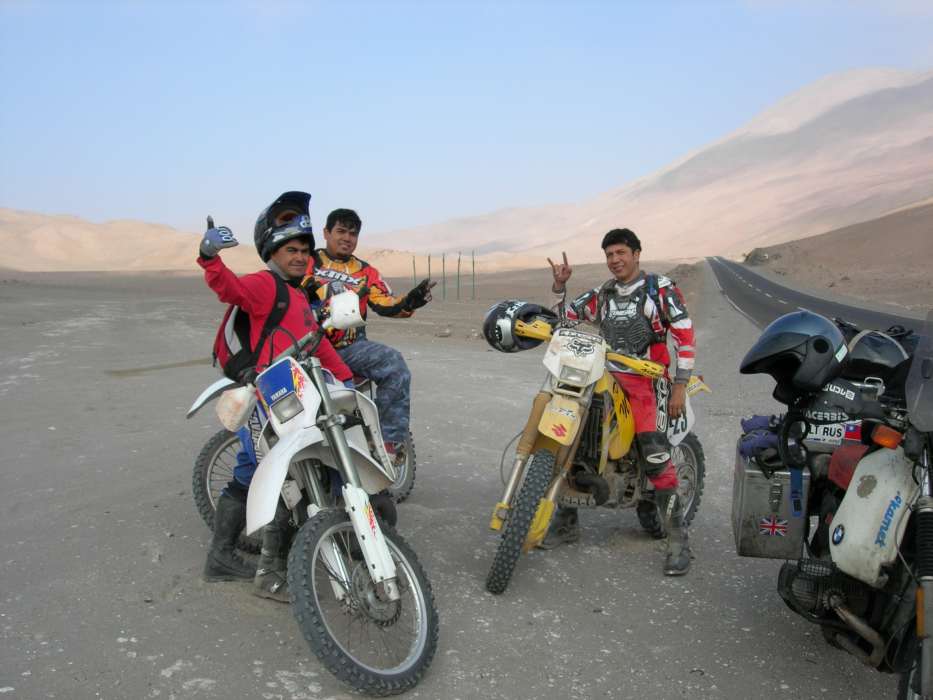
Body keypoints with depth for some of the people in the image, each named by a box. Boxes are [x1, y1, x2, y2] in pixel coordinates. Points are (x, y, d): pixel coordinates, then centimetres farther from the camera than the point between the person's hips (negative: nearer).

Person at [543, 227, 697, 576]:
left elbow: (685, 336, -3)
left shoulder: (660, 288, 0)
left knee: (655, 453, -22)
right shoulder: (602, 294, 15)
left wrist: (680, 386, -9)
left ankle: (677, 538, -11)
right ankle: (566, 521, 11)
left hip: (648, 380, -5)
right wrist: (559, 284, 1)